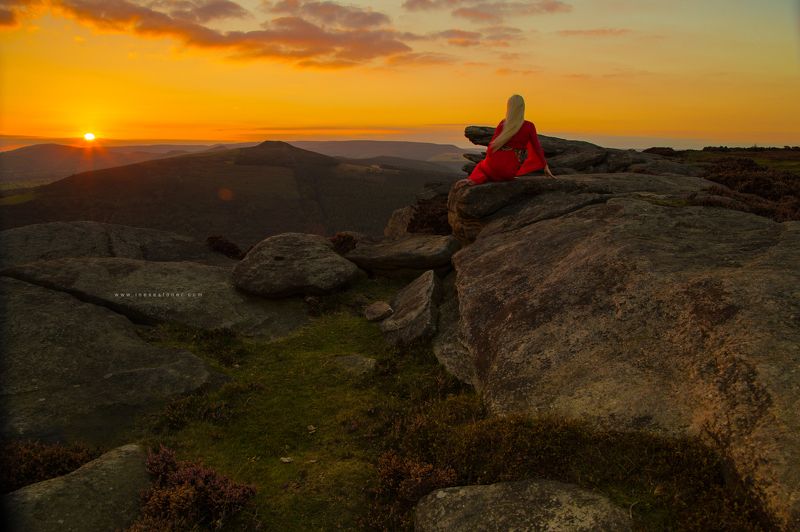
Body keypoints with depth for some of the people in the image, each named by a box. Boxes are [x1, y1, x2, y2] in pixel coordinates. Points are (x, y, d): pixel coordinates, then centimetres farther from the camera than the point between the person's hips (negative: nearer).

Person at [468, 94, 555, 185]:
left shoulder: (503, 123, -2)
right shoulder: (529, 126, -4)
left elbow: (492, 145, 0)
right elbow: (537, 148, 2)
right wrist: (546, 167, 11)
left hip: (494, 166, -1)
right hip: (510, 172, 1)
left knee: (481, 166, 33)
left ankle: (475, 179, 1)